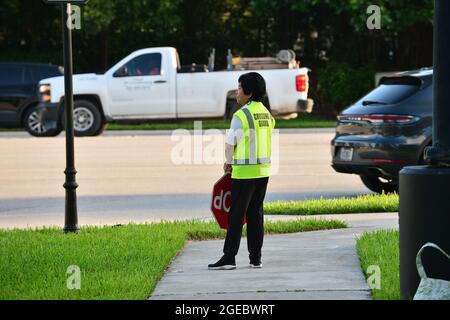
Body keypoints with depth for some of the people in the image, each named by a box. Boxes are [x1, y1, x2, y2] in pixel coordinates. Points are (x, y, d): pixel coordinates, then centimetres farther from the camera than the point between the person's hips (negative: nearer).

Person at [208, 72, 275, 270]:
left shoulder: (242, 115, -14)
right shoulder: (267, 114, 10)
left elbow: (231, 143, -13)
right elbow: (259, 143, 11)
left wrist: (228, 162, 6)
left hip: (244, 172, -7)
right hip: (263, 171, 7)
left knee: (236, 215, -3)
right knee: (255, 213, 11)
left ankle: (229, 257, -2)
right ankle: (255, 258, 11)